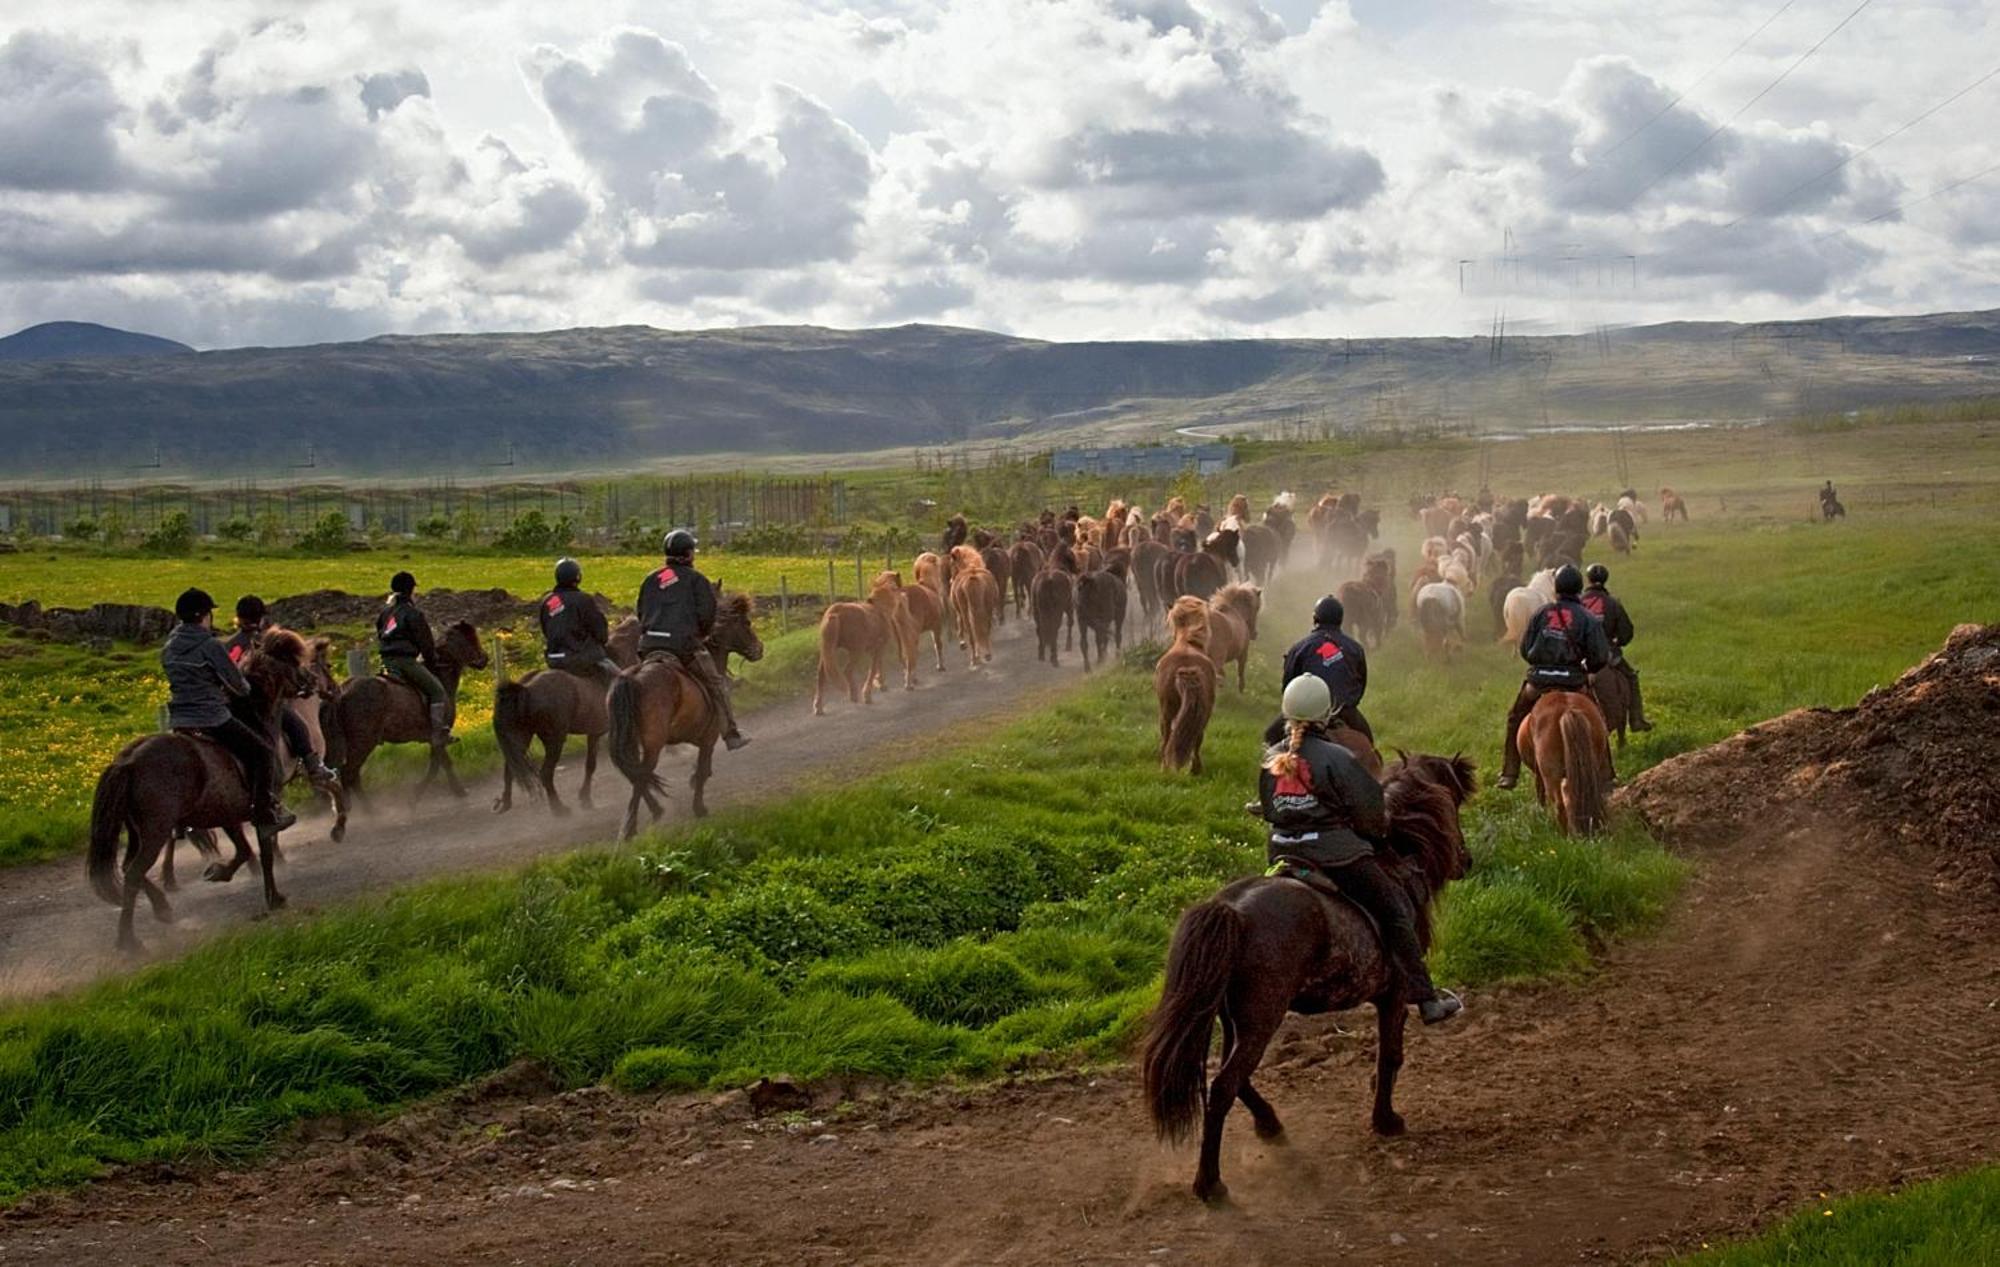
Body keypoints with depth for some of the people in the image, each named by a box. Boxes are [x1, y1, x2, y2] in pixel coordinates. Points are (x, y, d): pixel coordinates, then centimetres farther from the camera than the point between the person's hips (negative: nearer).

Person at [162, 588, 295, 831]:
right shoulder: (210, 646, -13)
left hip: (177, 720, 8)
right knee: (263, 753, 2)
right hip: (212, 718, -8)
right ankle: (265, 813, -5)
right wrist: (246, 690, 16)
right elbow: (237, 683, -6)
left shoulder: (169, 648, 9)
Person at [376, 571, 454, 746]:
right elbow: (425, 643, -7)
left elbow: (379, 638, 20)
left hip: (386, 661, 8)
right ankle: (439, 733, -14)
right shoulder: (412, 614, -9)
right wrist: (432, 662, 7)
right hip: (406, 661, -8)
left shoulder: (385, 613, 14)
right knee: (438, 691, -4)